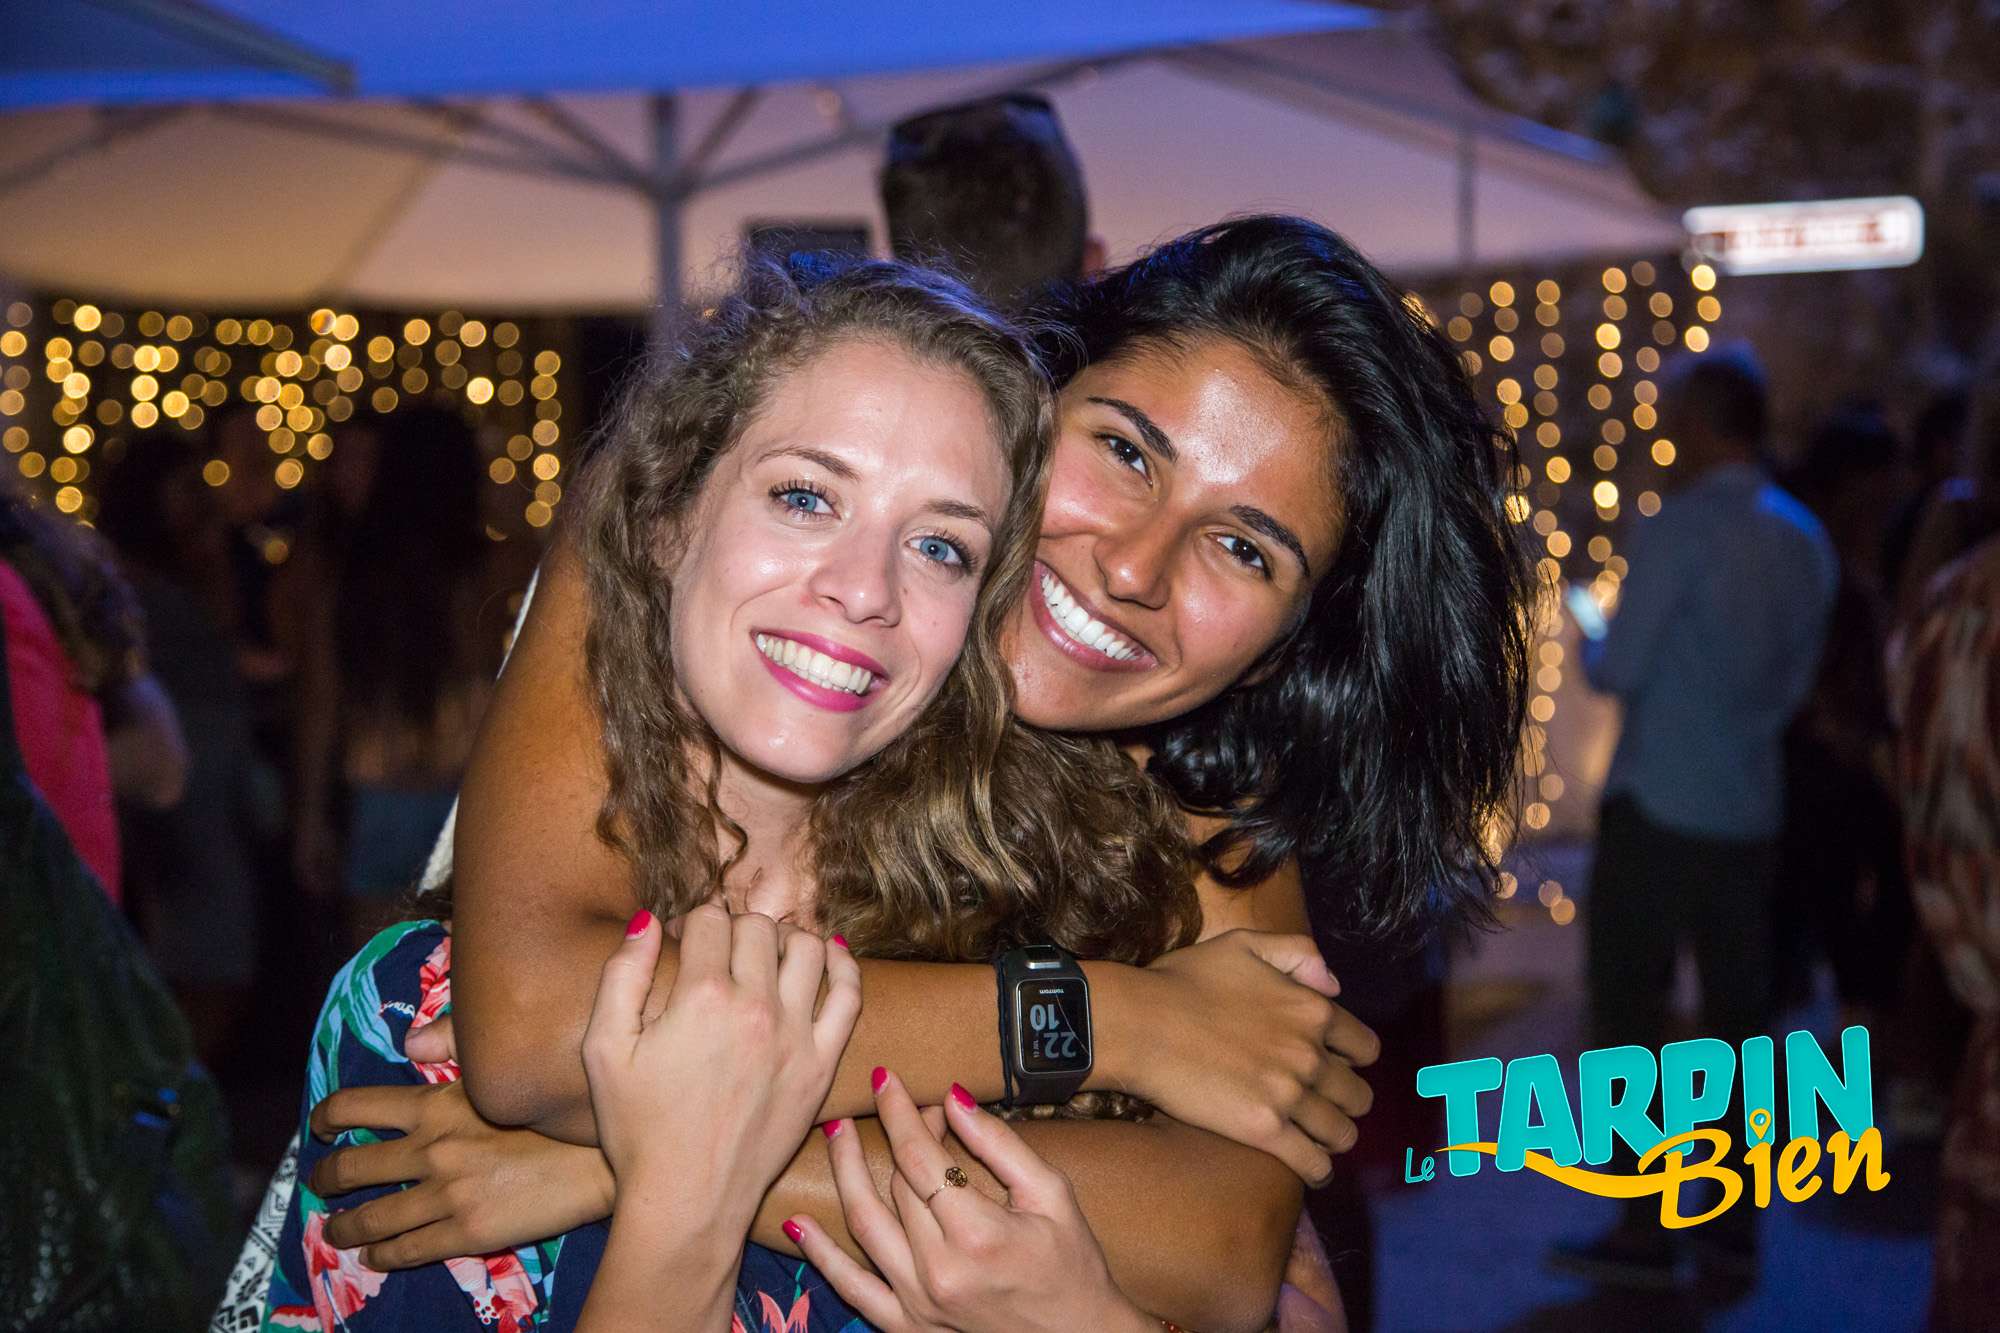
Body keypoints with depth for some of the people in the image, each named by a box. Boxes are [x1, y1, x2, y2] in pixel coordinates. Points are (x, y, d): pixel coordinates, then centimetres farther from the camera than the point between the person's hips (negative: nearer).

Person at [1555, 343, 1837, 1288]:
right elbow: (1794, 681, 14)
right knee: (1738, 1019, 11)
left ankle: (1644, 1233, 1)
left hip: (1658, 810, -6)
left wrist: (1586, 648, 8)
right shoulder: (1806, 540, 7)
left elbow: (1620, 671, -12)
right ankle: (1736, 1228, 16)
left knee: (1629, 1024, 1)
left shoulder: (1681, 528, -14)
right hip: (1750, 810, 7)